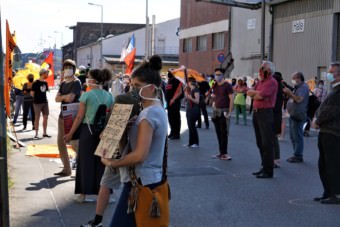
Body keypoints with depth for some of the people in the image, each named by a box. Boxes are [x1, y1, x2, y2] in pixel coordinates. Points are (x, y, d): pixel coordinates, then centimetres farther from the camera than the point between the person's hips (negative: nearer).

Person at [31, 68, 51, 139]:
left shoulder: (45, 83, 10)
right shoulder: (36, 83, -10)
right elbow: (32, 93, -7)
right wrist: (37, 97, 2)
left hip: (45, 102, 7)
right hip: (37, 103, -7)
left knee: (45, 117, 7)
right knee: (37, 118, -2)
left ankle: (44, 133, 18)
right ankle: (36, 134, 3)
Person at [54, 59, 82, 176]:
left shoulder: (76, 82, -8)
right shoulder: (63, 83, 16)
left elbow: (70, 98, -20)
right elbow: (57, 98, 6)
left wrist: (62, 97, -2)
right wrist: (65, 97, -11)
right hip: (63, 115, 8)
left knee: (75, 143, -11)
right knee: (61, 143, 8)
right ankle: (66, 169, 17)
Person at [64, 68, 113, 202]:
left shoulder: (86, 95, -8)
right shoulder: (109, 96, 3)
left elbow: (80, 117, -7)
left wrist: (70, 134, 0)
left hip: (87, 130, -3)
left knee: (85, 161, 7)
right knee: (101, 162, 9)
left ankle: (83, 194, 12)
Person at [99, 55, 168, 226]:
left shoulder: (148, 114, -18)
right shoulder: (158, 110, 13)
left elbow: (139, 155, -24)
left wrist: (111, 162, -11)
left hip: (140, 182, -10)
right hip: (152, 179, 10)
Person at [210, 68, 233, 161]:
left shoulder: (227, 85, -6)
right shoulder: (215, 86, 13)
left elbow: (231, 99, -10)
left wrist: (229, 112, -16)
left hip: (224, 111, -7)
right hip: (216, 111, 7)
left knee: (224, 133, -6)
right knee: (218, 133, 8)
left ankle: (224, 153, -2)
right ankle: (221, 152, 14)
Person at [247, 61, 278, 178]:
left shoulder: (272, 82, -10)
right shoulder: (260, 82, 17)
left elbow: (260, 95, -20)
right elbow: (249, 93, 10)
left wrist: (253, 93, -1)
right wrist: (258, 93, -9)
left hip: (266, 113, -9)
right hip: (256, 112, 9)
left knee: (267, 143, -6)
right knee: (260, 142, 14)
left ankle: (268, 171, -2)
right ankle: (264, 167, 23)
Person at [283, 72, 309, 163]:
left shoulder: (303, 87, -13)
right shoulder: (297, 87, 18)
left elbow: (299, 99, -24)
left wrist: (290, 92, -23)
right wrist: (287, 92, 11)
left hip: (298, 116, -10)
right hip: (293, 115, 10)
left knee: (297, 136, -6)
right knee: (293, 136, 14)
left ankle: (298, 156, 0)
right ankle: (296, 154, 23)